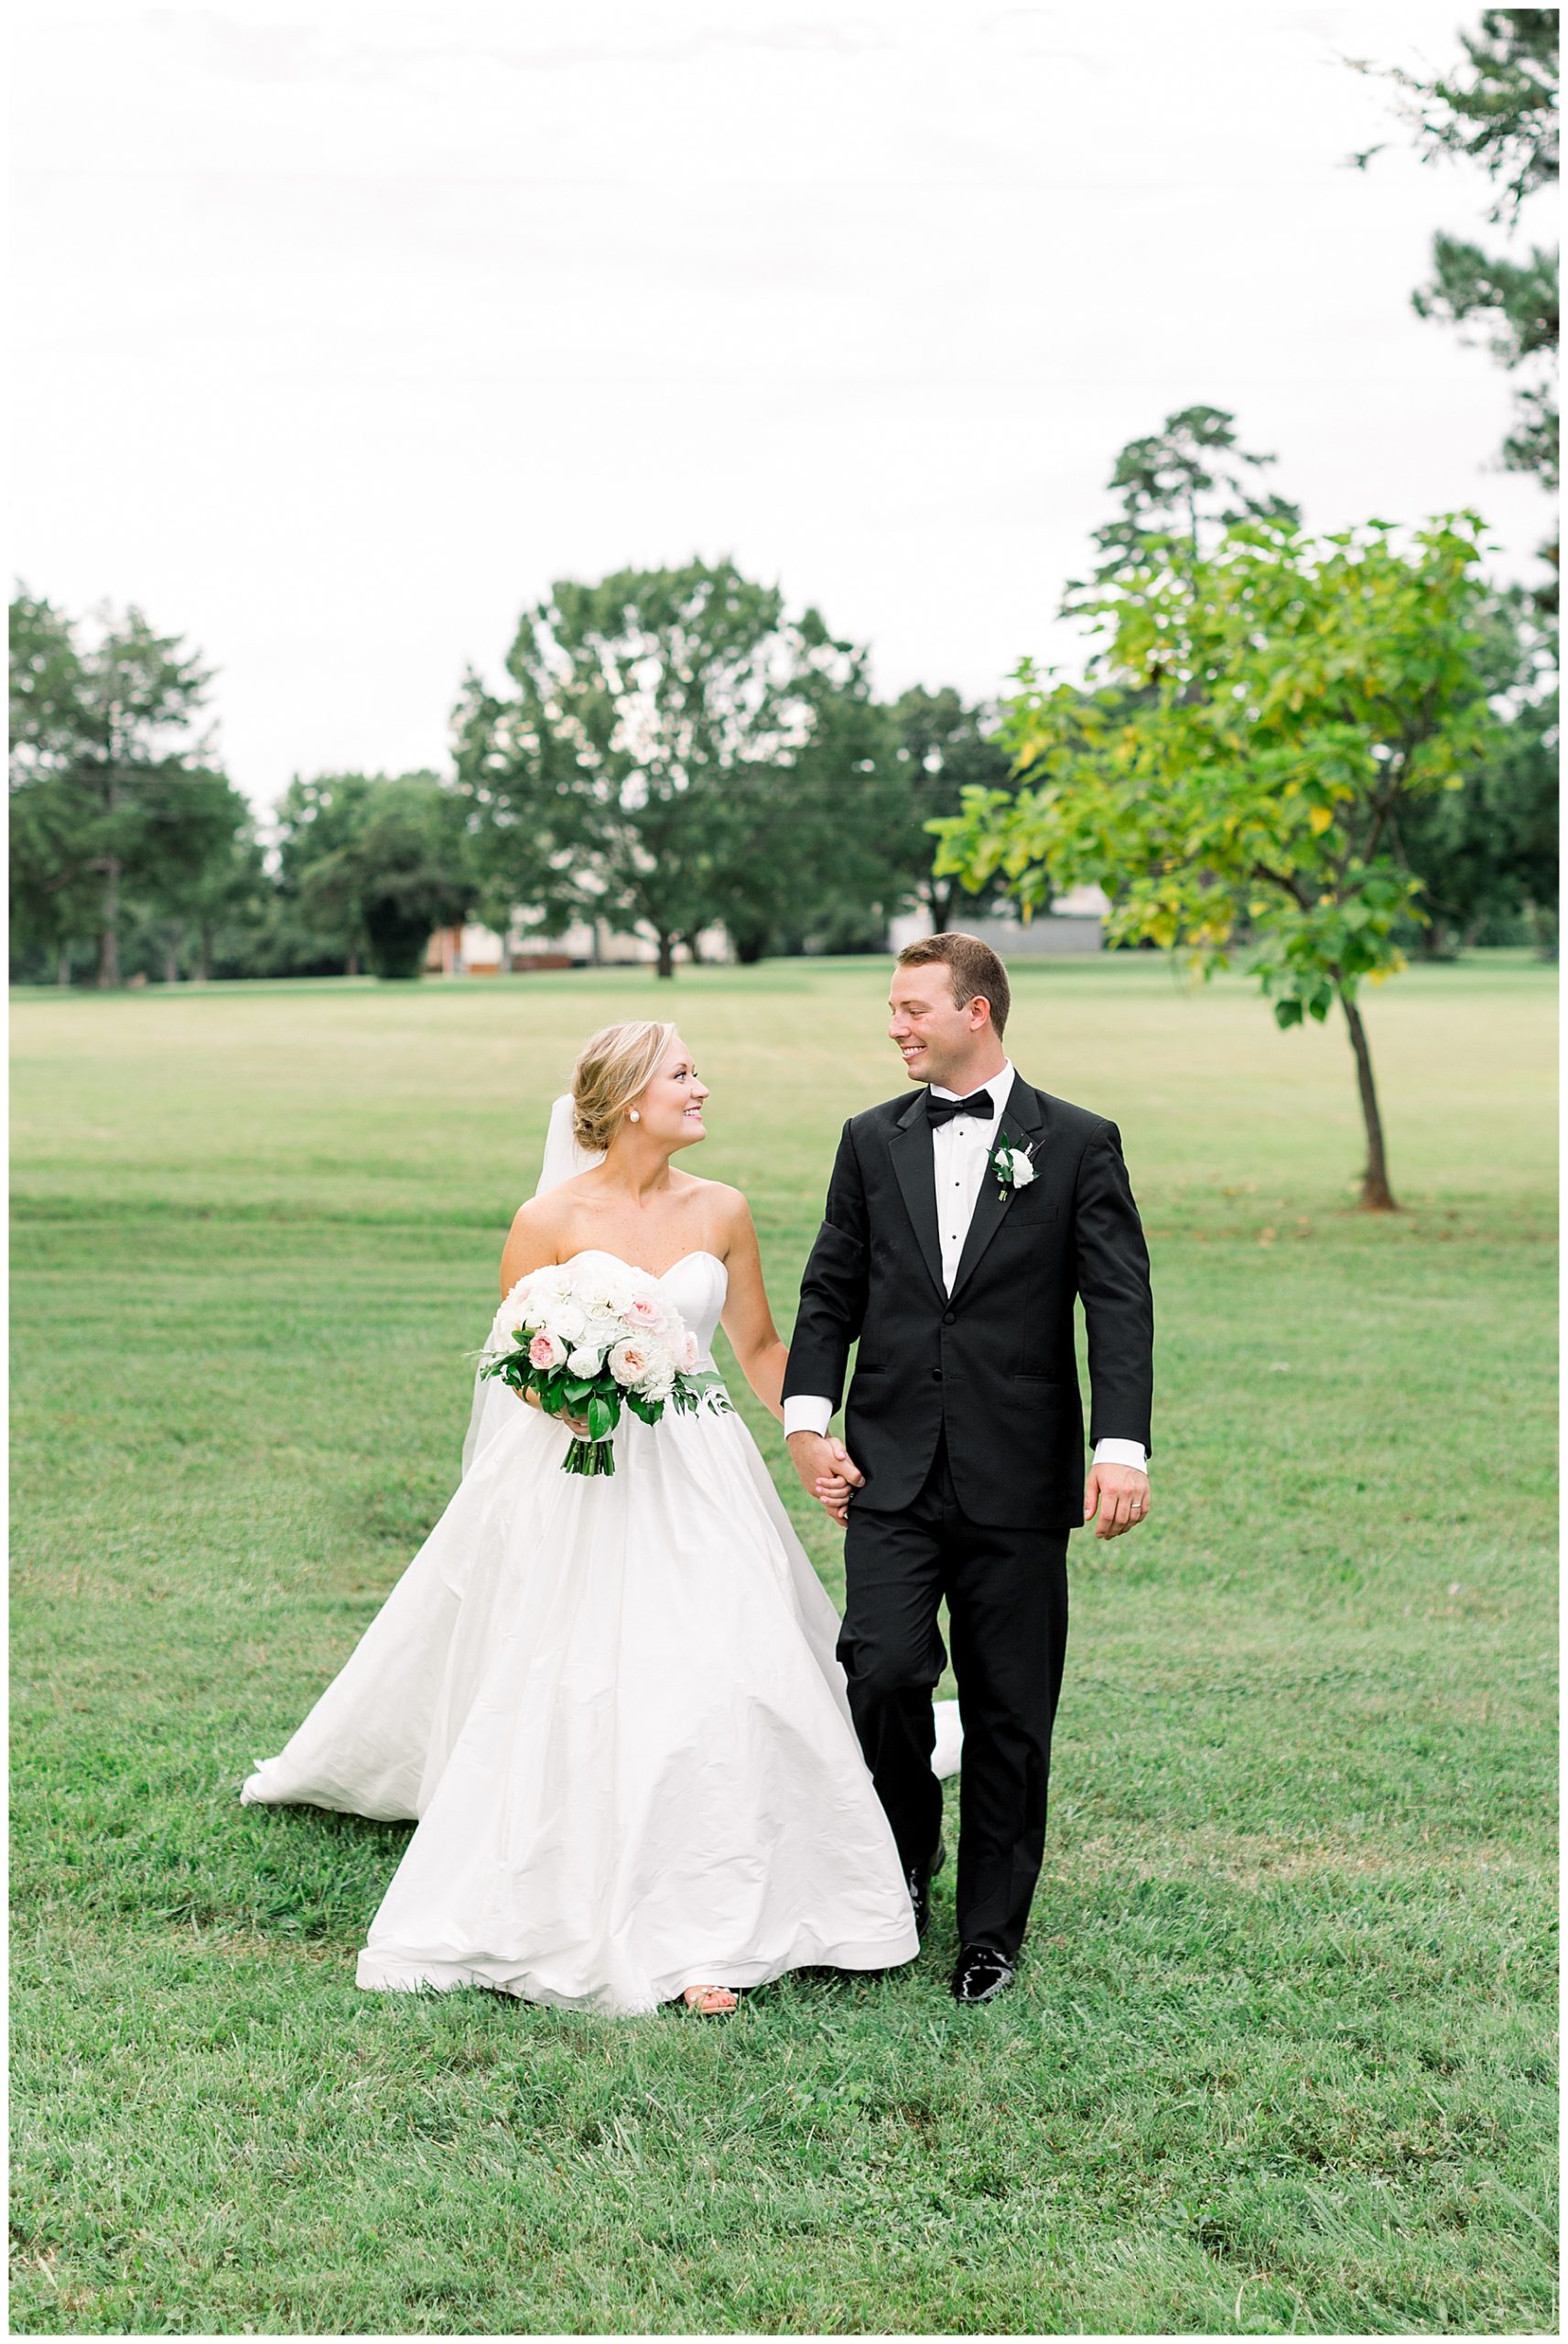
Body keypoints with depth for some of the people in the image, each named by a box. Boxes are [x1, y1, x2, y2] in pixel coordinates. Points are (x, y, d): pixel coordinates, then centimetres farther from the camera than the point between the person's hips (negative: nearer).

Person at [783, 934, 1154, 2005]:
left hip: (1019, 1477, -1)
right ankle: (908, 1853, 16)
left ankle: (992, 1932, 19)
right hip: (893, 1473, 2)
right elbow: (831, 1293, 12)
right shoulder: (873, 1140, 9)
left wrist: (1122, 1446, -15)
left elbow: (1121, 1305, -4)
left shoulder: (1077, 1143, 1)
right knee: (884, 1672, -13)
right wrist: (809, 1421, -1)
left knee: (1010, 1715, 4)